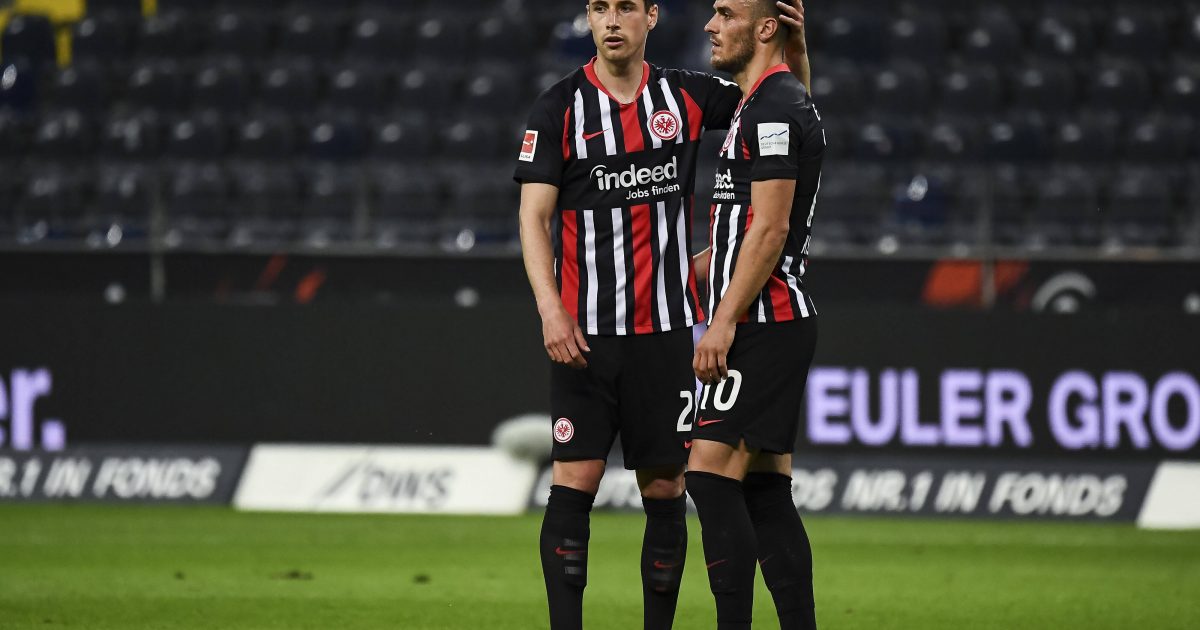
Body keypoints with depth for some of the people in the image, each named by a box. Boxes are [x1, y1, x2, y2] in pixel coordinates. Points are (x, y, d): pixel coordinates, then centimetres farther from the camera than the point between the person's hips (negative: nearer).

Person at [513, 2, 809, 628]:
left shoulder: (686, 96, 7)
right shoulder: (560, 107, 0)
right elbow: (534, 217, -3)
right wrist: (551, 311, -15)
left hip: (665, 331, 2)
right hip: (585, 334, -2)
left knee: (665, 490, 4)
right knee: (574, 483, -8)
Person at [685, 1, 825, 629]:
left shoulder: (774, 106, -12)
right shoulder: (764, 103, 20)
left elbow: (769, 229, -19)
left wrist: (724, 321, -21)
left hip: (761, 323, -10)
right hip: (774, 325, 10)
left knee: (711, 474, -13)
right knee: (764, 490, 8)